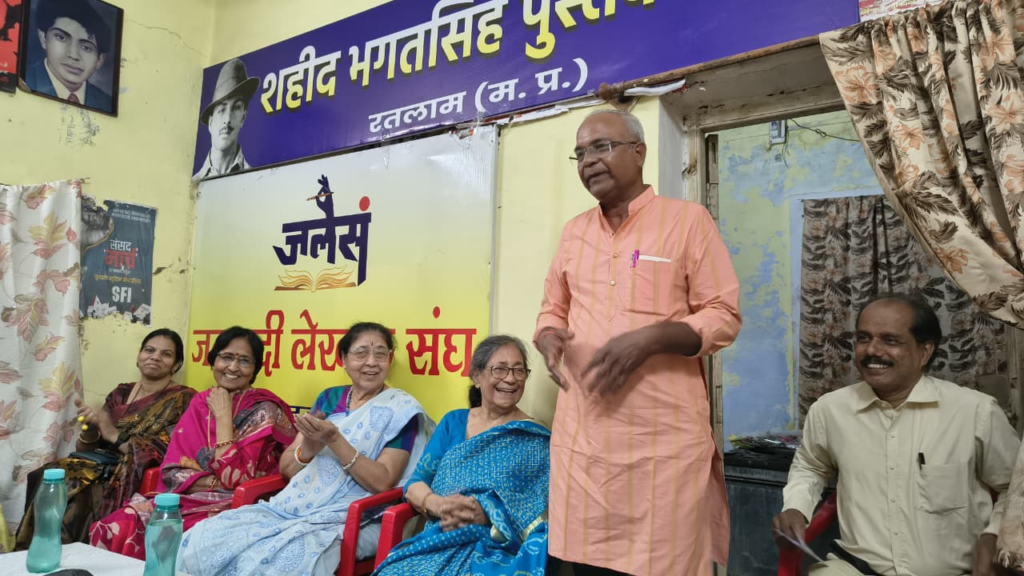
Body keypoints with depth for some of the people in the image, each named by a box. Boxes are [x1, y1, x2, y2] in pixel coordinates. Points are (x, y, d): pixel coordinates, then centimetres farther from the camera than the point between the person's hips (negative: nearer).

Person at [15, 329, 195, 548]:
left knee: (65, 489, -24)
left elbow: (163, 455, -13)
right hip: (101, 468, 6)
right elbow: (89, 448, 12)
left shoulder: (182, 400, -4)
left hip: (134, 480, -5)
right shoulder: (121, 393, 13)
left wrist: (114, 434, -15)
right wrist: (90, 427, -9)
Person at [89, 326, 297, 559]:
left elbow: (235, 478, -18)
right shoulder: (201, 402, 9)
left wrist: (223, 416, -14)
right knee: (117, 528, -20)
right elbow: (171, 469, 4)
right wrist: (214, 483, -14)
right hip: (190, 498, 5)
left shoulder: (263, 411, -9)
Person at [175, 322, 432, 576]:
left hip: (348, 521, -5)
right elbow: (286, 468, 10)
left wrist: (334, 440, -21)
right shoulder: (329, 398, 12)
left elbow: (382, 483, -12)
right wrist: (308, 447, -13)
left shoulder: (401, 409, -3)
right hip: (290, 508, 6)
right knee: (201, 541, -15)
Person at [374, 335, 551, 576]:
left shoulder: (535, 439, 3)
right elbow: (414, 485, 9)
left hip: (497, 549, -3)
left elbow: (542, 511, -7)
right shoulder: (453, 422, 14)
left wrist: (485, 513, -21)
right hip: (438, 543, 3)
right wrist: (440, 505, -13)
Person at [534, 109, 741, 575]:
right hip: (582, 434, 5)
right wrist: (548, 337, -5)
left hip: (664, 437, -4)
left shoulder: (687, 219, -1)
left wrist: (651, 337, -20)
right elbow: (552, 310, 19)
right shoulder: (573, 231, 14)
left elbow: (724, 316, -3)